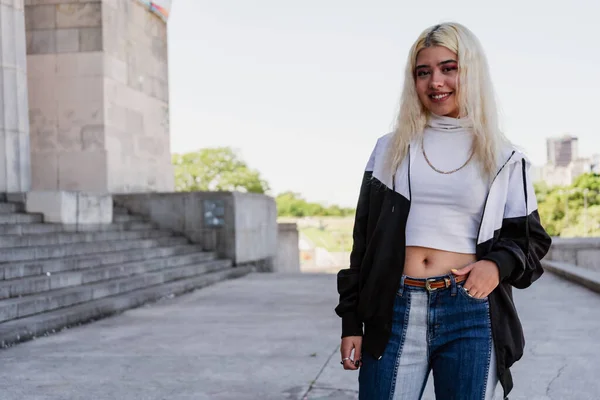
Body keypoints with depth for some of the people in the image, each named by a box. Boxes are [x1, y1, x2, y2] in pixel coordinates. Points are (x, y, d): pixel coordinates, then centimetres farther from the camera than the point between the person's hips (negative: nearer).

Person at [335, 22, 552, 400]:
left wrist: (498, 264, -13)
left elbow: (530, 238, 10)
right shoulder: (391, 148, 9)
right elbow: (365, 238, 9)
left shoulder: (504, 158, 7)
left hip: (471, 316, 0)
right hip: (395, 312, 1)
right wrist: (351, 321, 4)